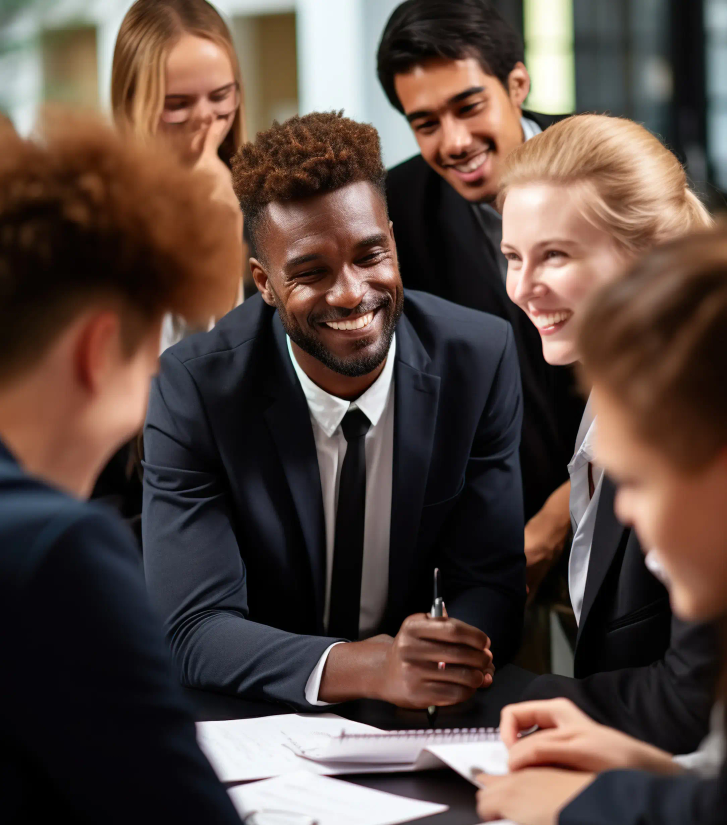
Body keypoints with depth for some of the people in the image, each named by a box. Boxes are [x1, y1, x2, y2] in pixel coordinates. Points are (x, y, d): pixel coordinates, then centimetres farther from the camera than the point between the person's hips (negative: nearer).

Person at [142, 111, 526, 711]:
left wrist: (455, 654, -28)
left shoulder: (482, 357, -7)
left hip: (415, 729, 3)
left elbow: (490, 586, -5)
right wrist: (364, 667, -34)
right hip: (254, 726, -2)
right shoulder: (195, 388, -13)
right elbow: (192, 632, -18)